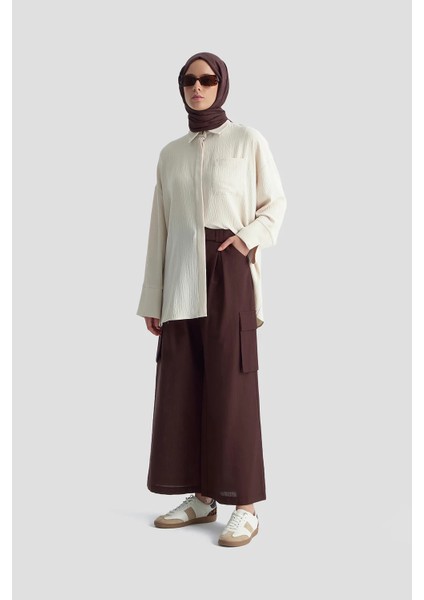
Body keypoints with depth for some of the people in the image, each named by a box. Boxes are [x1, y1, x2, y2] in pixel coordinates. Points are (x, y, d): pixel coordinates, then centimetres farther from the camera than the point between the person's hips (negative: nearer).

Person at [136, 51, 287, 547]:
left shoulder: (248, 140, 3)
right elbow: (160, 227, 13)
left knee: (231, 384, -6)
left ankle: (246, 505, 2)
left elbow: (276, 203, 7)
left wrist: (250, 237, -14)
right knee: (183, 385, 4)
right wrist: (151, 299, 11)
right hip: (181, 281, 5)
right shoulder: (170, 153, 14)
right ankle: (201, 497, 15)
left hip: (228, 272, -4)